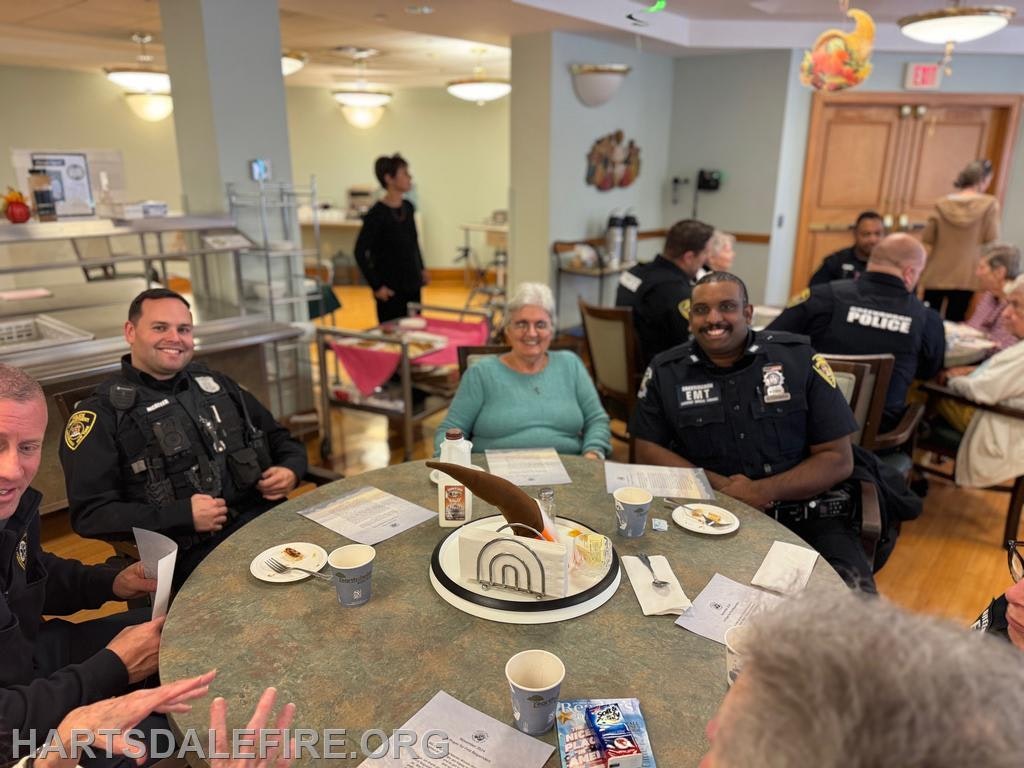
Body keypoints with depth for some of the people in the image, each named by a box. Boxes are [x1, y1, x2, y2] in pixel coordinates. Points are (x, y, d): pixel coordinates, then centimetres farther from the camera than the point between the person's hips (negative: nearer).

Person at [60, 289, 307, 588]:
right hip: (196, 552, -5)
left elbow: (278, 438, 25)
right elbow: (90, 514, -4)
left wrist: (291, 470, 2)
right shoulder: (102, 414, 3)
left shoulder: (214, 383, 18)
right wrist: (182, 516, -14)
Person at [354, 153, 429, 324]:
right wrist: (376, 286, -16)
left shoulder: (408, 208, 5)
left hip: (412, 285, 7)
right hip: (390, 290, -7)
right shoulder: (377, 213, -15)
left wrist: (421, 268, 11)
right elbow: (360, 252, -14)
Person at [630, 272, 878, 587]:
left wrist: (764, 491, -16)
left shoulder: (799, 358, 1)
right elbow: (648, 451, 2)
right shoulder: (664, 372, 4)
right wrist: (718, 485, -13)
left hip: (807, 514, 0)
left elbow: (838, 459, 0)